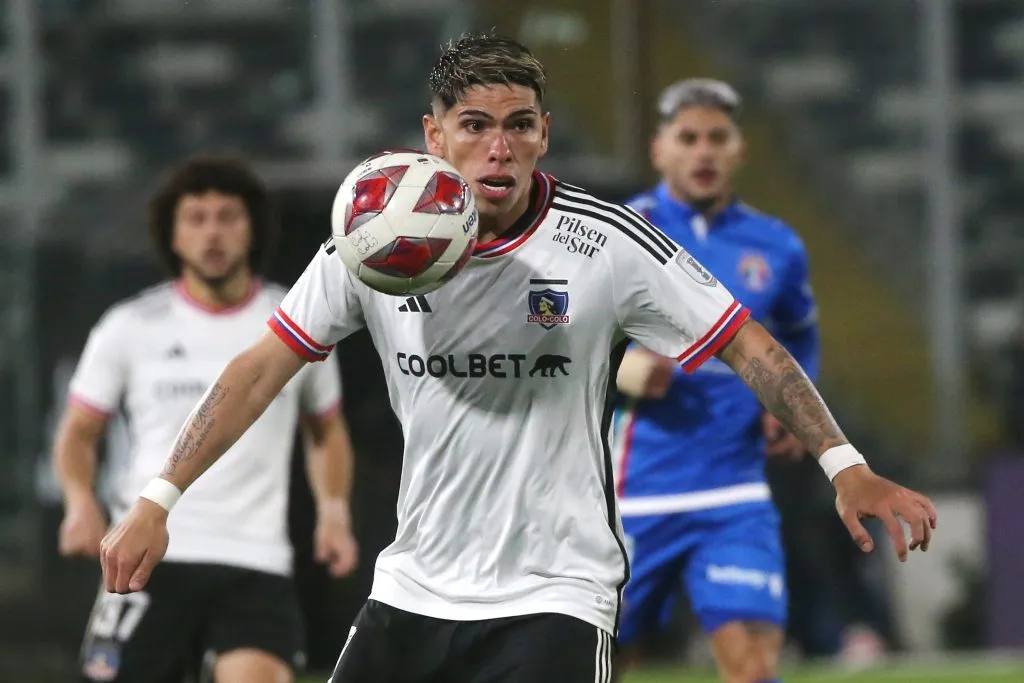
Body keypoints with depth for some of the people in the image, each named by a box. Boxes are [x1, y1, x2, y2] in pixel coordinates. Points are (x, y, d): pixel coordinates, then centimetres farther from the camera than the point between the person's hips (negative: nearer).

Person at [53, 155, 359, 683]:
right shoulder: (130, 327, 4)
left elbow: (326, 431, 22)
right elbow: (79, 431, 10)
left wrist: (333, 511, 4)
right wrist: (81, 501, -10)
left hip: (257, 564, 0)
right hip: (149, 557, 0)